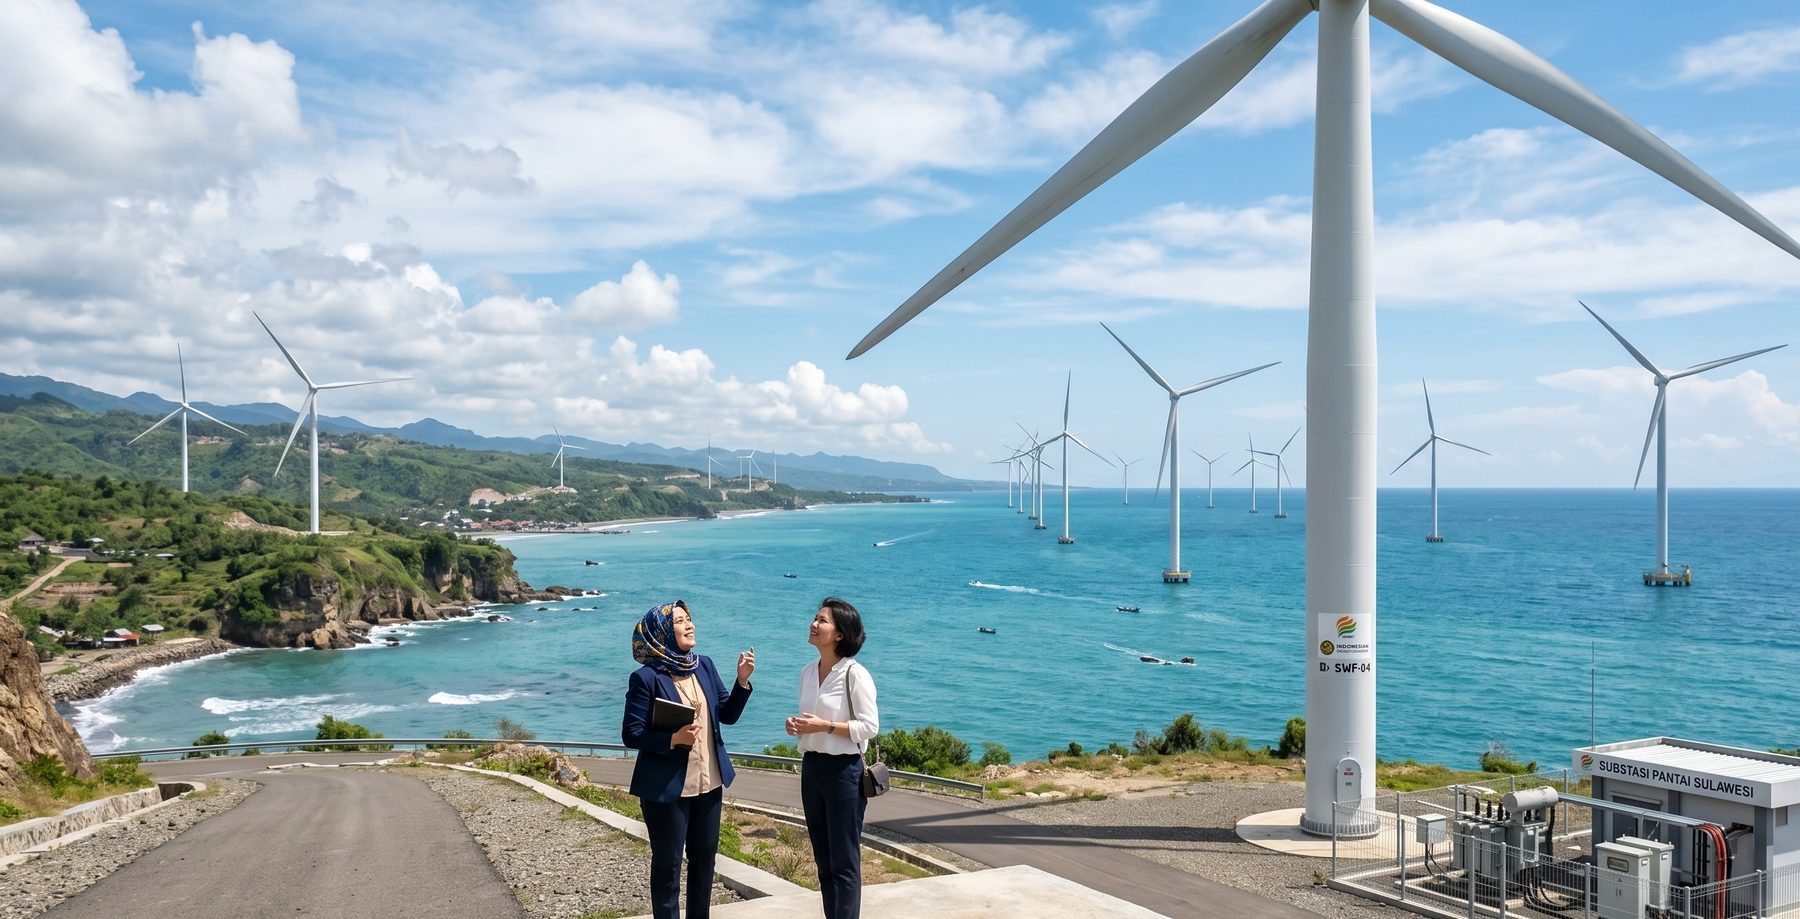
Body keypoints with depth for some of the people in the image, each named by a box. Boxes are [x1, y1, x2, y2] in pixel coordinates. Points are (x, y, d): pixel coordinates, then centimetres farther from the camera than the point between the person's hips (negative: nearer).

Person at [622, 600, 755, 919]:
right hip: (667, 787, -6)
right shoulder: (645, 678, -15)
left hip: (708, 782, 6)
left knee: (704, 857, 18)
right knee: (667, 865, 7)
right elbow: (631, 735, -14)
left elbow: (728, 714, 4)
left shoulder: (705, 665, 3)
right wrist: (674, 739, -27)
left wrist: (742, 680, -11)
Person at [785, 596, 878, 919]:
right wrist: (796, 725, -2)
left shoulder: (854, 673, -14)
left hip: (843, 771, -8)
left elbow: (870, 726, -15)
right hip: (811, 768, 8)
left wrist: (826, 726, -21)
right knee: (823, 858, 15)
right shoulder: (807, 673, 8)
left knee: (845, 861, 0)